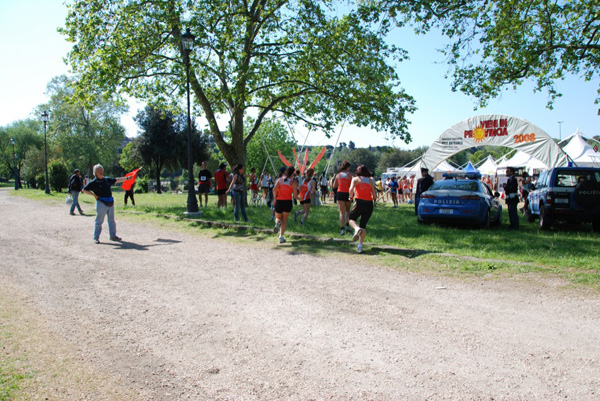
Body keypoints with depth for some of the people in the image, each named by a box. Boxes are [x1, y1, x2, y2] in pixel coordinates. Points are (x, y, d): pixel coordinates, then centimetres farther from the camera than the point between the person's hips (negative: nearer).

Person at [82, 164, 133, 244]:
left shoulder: (107, 179, 10)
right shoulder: (93, 182, -5)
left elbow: (117, 180, 19)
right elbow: (84, 190, -4)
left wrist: (127, 178, 18)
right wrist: (94, 195, -9)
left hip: (110, 202, 6)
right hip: (101, 202, -6)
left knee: (111, 220, 13)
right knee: (99, 221, -2)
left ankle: (113, 235, 23)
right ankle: (96, 237, 6)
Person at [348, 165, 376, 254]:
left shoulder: (355, 179, 4)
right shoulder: (370, 180, 11)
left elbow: (351, 189, -14)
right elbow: (374, 195, 7)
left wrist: (351, 197, 2)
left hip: (359, 203, -3)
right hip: (369, 204, 3)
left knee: (351, 218, 19)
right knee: (363, 225, 11)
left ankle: (357, 229, -14)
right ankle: (360, 246, 5)